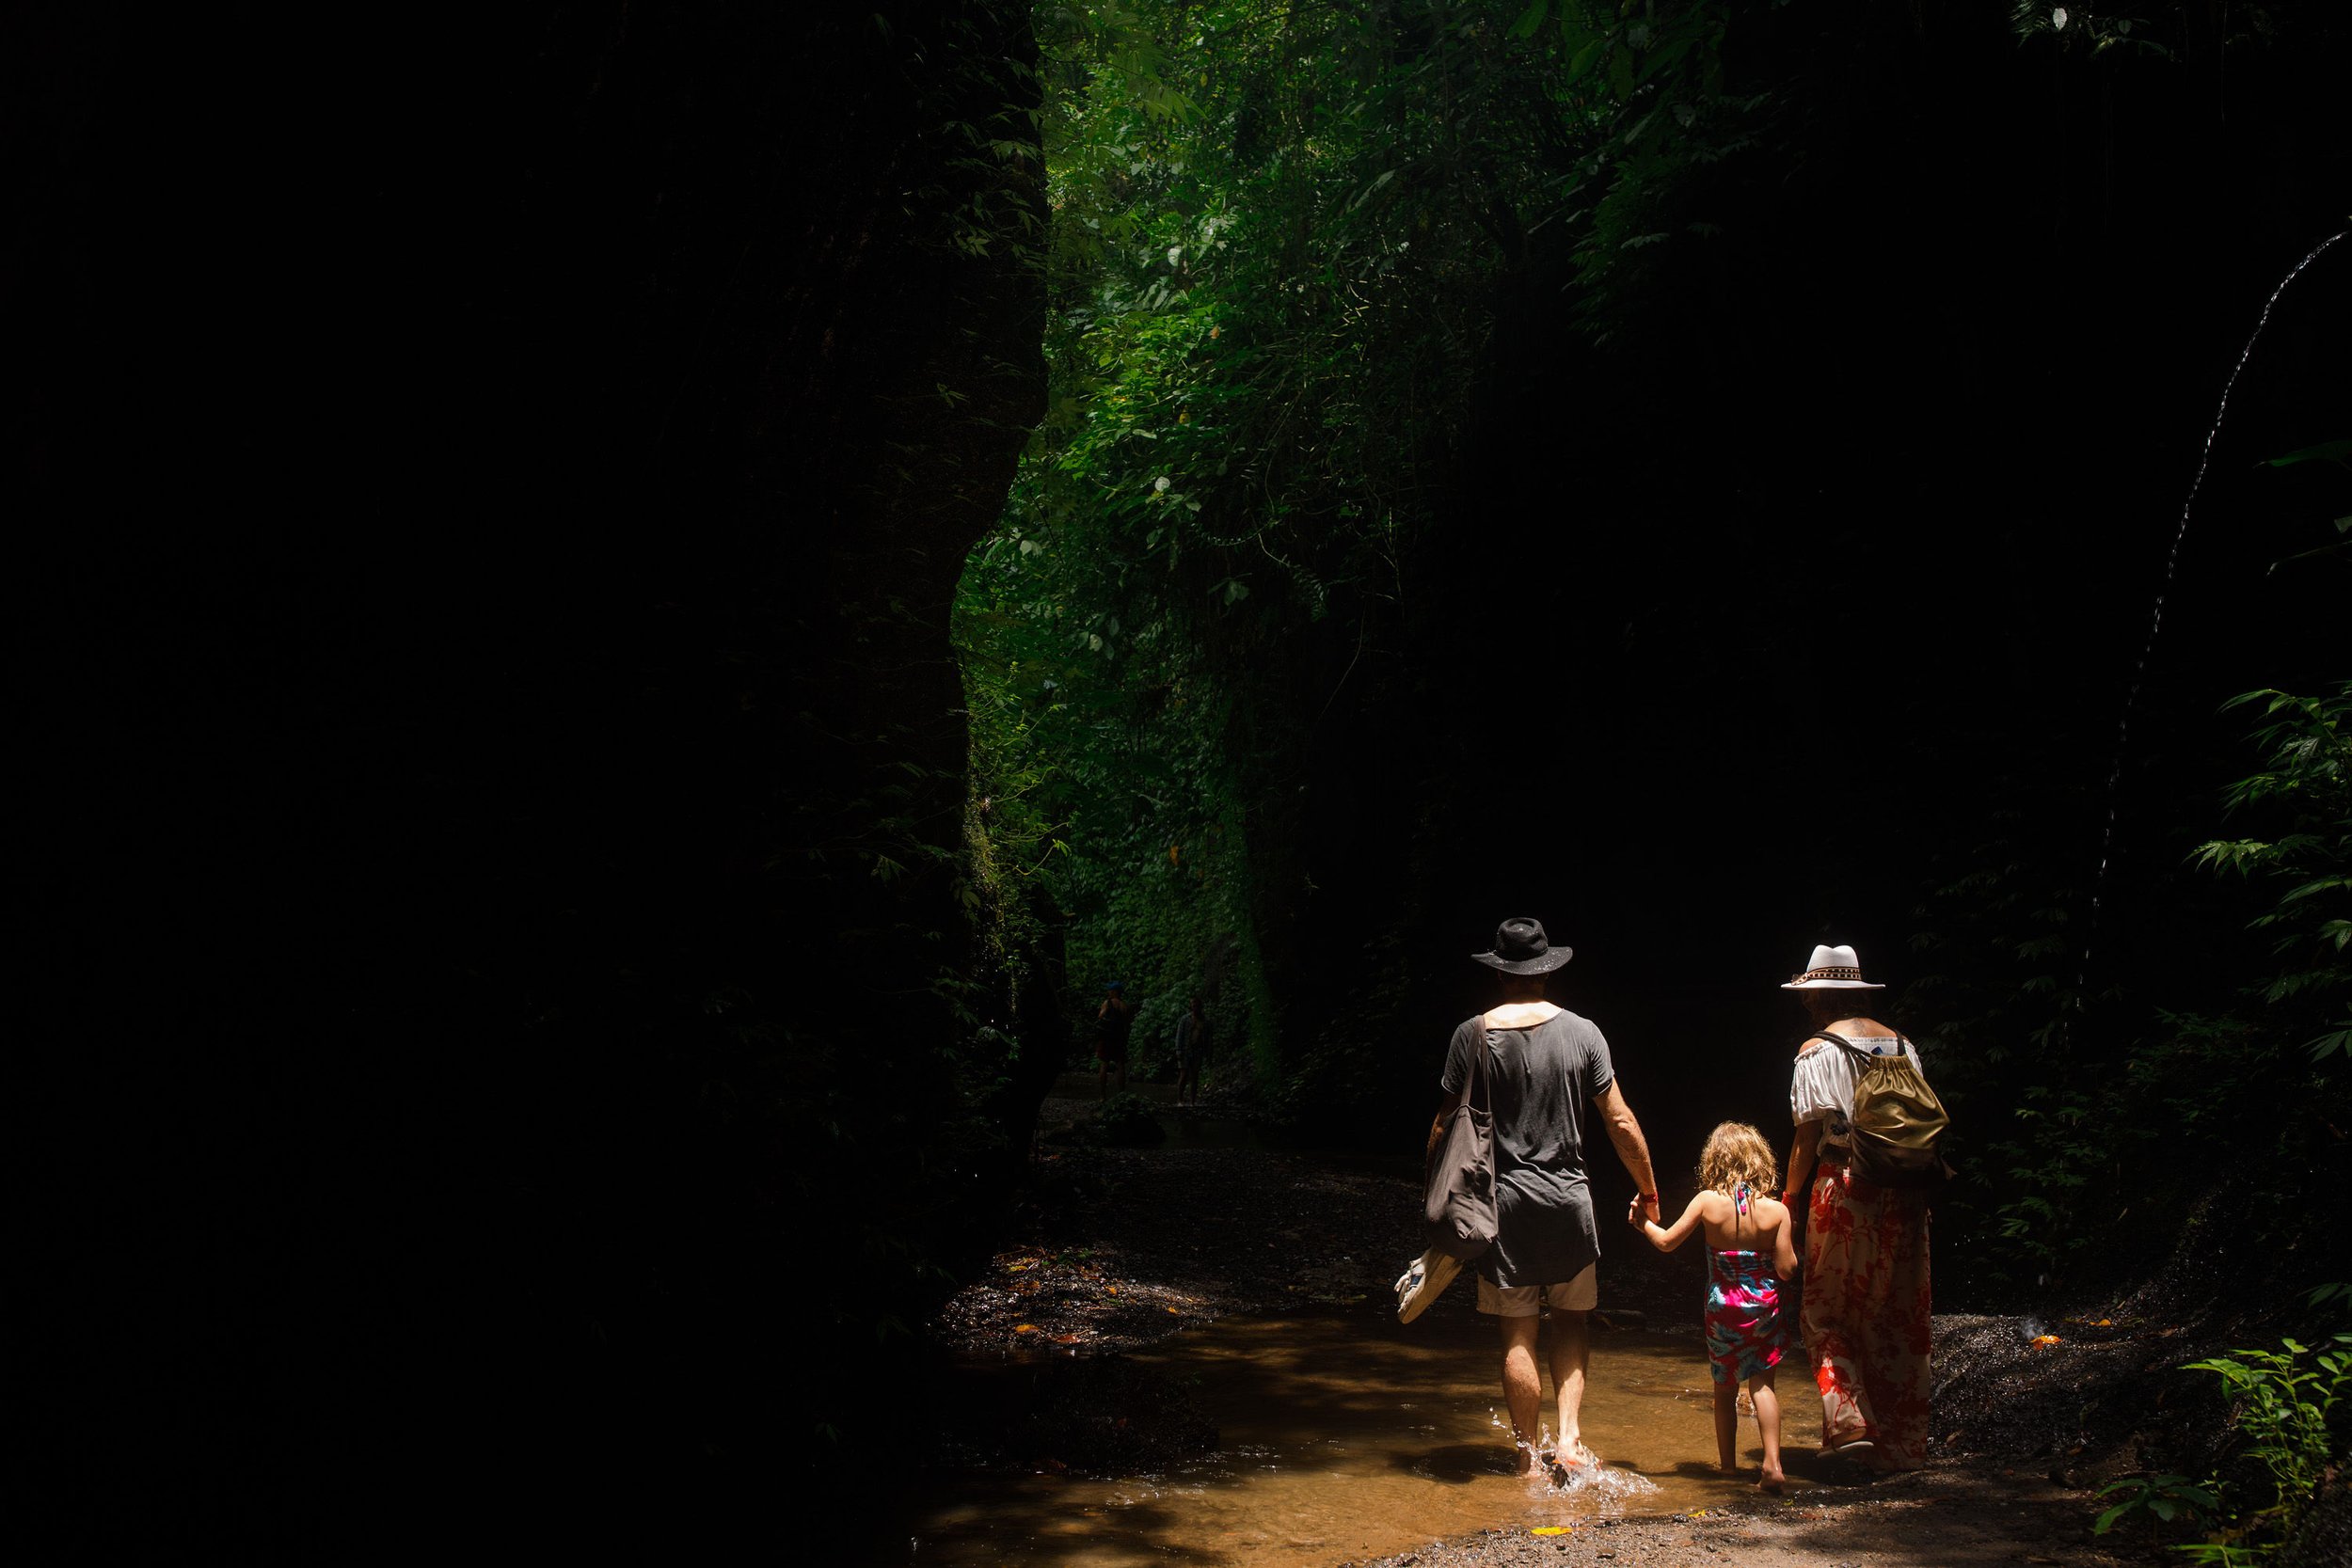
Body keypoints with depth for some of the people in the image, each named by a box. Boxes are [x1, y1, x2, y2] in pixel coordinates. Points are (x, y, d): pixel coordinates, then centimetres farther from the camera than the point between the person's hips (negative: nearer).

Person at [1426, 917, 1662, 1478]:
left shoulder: (1474, 1035, -6)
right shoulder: (1580, 1032, -3)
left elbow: (1446, 1126, -3)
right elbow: (1621, 1122, -1)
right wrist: (1648, 1190, 11)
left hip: (1503, 1199, -1)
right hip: (1569, 1197, 1)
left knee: (1517, 1336, 7)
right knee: (1570, 1320, 17)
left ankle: (1530, 1457, 13)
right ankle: (1570, 1435, 4)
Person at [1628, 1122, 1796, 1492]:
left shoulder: (1707, 1202, -10)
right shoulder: (1776, 1210, -10)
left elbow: (1666, 1242, -3)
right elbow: (1787, 1270, -9)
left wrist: (1644, 1222, 16)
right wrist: (1788, 1239, 9)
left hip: (1721, 1309, 1)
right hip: (1763, 1308, 0)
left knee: (1725, 1390, 15)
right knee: (1762, 1383, 5)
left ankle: (1727, 1465, 24)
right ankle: (1772, 1463, -9)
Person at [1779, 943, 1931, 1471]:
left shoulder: (1817, 1051, -5)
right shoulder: (1902, 1046, 9)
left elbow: (1808, 1139, -7)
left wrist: (1789, 1199, 2)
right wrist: (1919, 1184, 17)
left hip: (1843, 1190, -5)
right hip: (1903, 1197, 5)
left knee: (1826, 1312, 6)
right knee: (1898, 1319, 11)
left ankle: (1849, 1421, -8)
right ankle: (1901, 1444, 15)